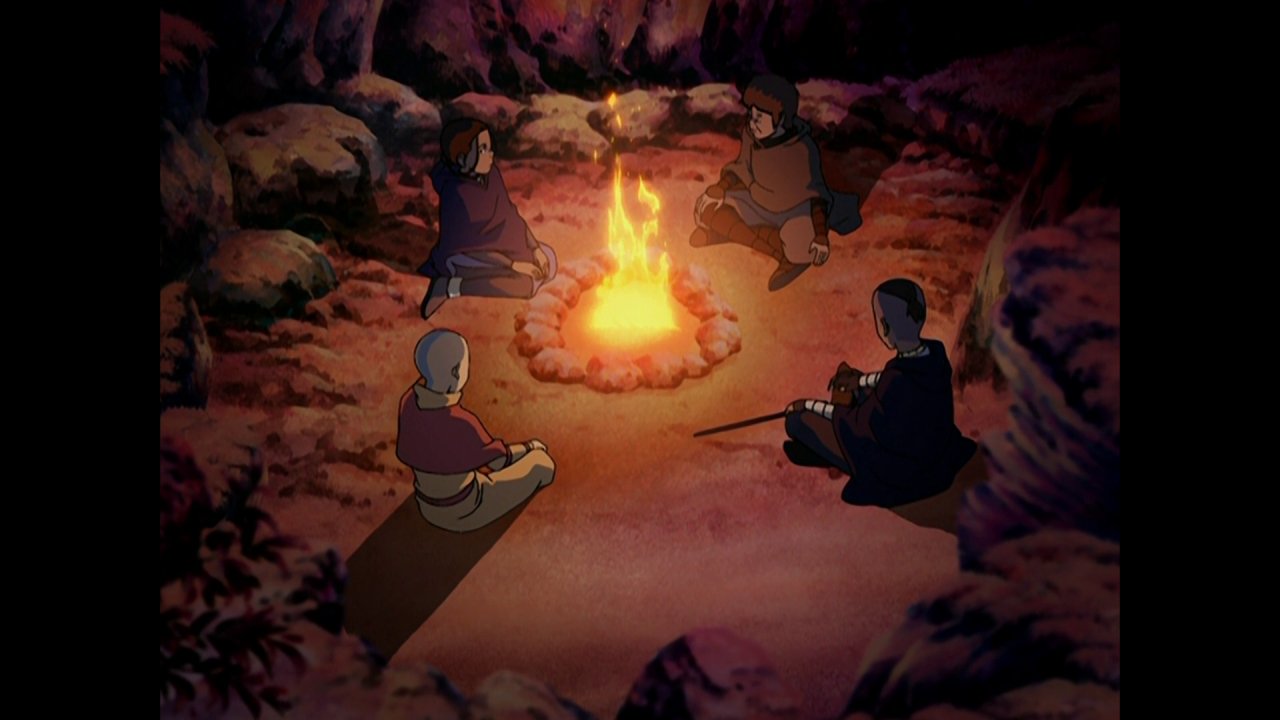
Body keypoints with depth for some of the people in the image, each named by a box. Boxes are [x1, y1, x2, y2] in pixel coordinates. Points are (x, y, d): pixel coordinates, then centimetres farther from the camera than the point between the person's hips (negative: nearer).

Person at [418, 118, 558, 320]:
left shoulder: (491, 175, -8)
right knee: (526, 284, -24)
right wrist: (513, 265, -23)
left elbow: (511, 214, 4)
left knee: (547, 261, 6)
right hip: (466, 257, -9)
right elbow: (465, 248, -25)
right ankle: (452, 287, -17)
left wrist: (535, 247, -4)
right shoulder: (456, 195, -29)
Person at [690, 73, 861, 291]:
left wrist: (821, 235, -39)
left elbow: (815, 195, -28)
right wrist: (720, 189, -8)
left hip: (794, 212, -6)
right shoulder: (751, 135, -14)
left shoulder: (801, 150, -29)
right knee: (707, 208, -8)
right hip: (760, 206, 6)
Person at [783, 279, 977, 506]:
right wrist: (861, 380, 20)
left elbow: (858, 422, -19)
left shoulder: (896, 384, -37)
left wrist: (807, 406, -4)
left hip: (897, 472, -7)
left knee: (797, 418, -3)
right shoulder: (936, 353, -16)